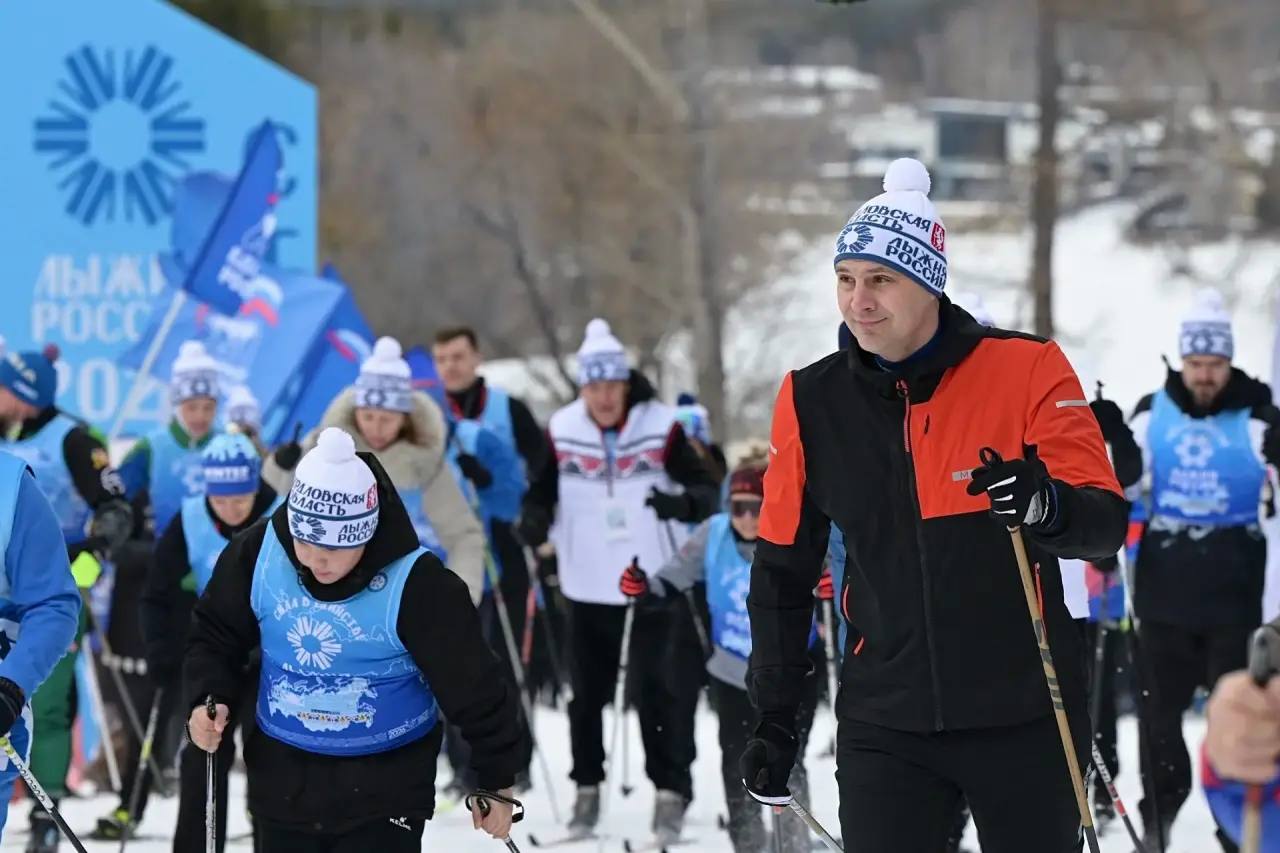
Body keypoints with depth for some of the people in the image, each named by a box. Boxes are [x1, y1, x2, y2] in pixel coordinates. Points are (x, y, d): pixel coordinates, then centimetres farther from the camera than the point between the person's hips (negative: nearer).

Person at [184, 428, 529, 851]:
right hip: (284, 780, 4)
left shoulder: (415, 583, -23)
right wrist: (209, 699, -12)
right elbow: (216, 634, 6)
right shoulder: (259, 551, -12)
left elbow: (474, 684, -12)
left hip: (385, 787, -4)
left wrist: (497, 782, -3)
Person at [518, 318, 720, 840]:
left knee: (660, 688, -5)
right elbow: (543, 489, 8)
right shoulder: (562, 432, -4)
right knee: (588, 690, 11)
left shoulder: (660, 428, -11)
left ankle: (671, 791, 2)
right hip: (589, 583, 3)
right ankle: (587, 789, 23)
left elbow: (707, 489, -9)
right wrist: (534, 519, -13)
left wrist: (685, 504, -31)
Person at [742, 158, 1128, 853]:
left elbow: (1104, 522, -10)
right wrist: (774, 716, 12)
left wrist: (1047, 506, -33)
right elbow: (782, 567, 14)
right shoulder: (812, 402, 3)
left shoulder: (1028, 370, -7)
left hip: (1024, 716, -2)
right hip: (886, 723, 2)